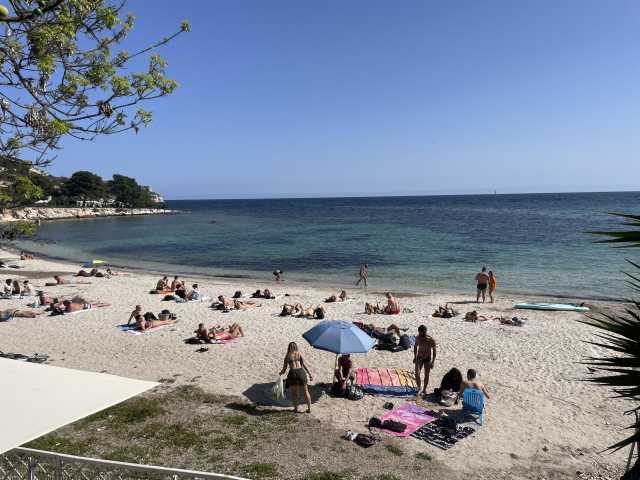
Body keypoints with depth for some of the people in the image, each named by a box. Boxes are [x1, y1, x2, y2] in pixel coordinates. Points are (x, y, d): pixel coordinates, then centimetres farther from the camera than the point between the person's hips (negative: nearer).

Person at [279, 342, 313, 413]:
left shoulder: (287, 356, 11)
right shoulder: (299, 354, 12)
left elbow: (285, 367, 10)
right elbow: (304, 365, 4)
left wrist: (281, 373, 28)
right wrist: (310, 374, 5)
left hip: (292, 373, -1)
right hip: (300, 371, 1)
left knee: (294, 392, 18)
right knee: (305, 391, 11)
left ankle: (296, 408, 20)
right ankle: (309, 408, 13)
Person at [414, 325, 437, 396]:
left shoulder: (431, 340, -19)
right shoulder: (418, 338, -9)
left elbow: (434, 351, -10)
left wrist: (432, 362, -14)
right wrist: (415, 356, 8)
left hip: (427, 359, -2)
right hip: (419, 358, 2)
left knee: (426, 375, 9)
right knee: (417, 374, -11)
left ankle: (424, 389, 26)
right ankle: (419, 388, 9)